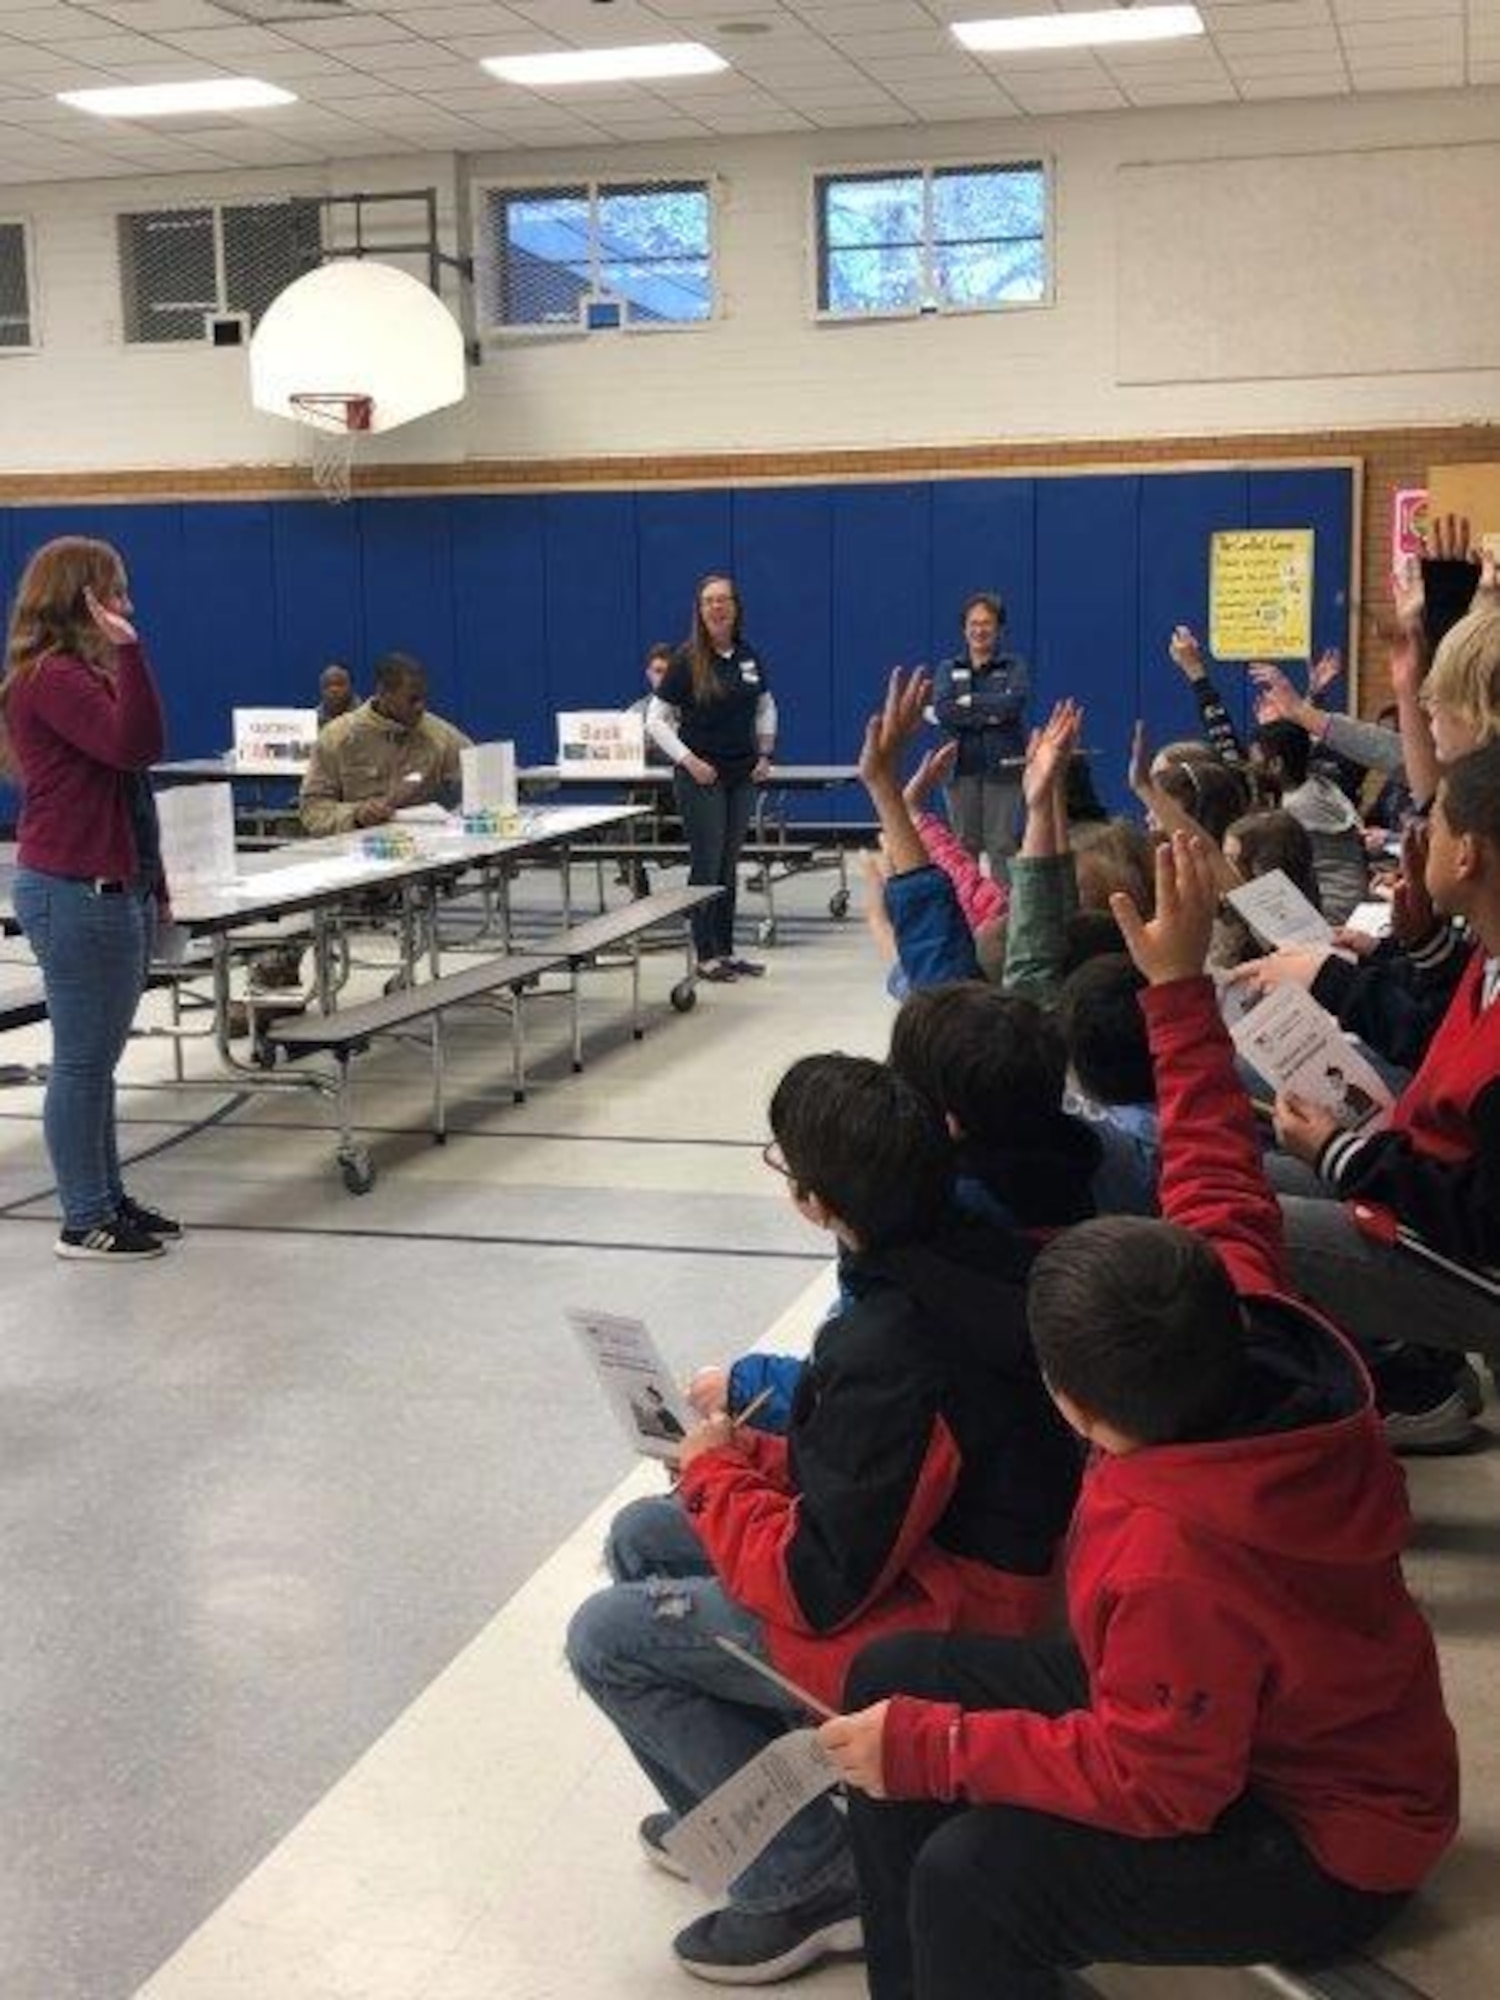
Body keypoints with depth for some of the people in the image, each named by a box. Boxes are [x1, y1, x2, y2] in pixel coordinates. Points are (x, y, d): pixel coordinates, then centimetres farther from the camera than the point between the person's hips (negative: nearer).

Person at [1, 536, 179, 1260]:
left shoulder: (80, 672, 18)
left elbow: (132, 752, 17)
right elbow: (136, 745, -26)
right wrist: (127, 650, -26)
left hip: (112, 887, 10)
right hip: (77, 894, -10)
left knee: (96, 1057, 15)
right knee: (83, 1060, -3)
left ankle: (108, 1200, 24)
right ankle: (86, 1224, 4)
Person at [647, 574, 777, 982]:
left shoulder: (748, 657, 6)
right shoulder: (687, 660, -8)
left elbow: (766, 708, 21)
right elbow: (656, 720, -6)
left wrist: (765, 754, 9)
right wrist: (689, 760, -13)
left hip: (743, 776, 5)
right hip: (701, 776, -5)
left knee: (729, 864, 10)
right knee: (706, 863, -2)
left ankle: (726, 950, 17)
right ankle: (706, 955, 5)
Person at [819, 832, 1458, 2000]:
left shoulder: (1168, 1559, -40)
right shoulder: (1262, 1332, -19)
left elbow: (1154, 1785, -28)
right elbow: (1218, 1179, -2)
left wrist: (929, 1748, -22)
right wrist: (1180, 985, -1)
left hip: (1317, 1840, -9)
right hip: (1253, 1707, 9)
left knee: (973, 1877, -30)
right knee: (891, 1678, 3)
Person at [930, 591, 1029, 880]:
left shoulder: (1013, 667, 7)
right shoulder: (948, 669, 11)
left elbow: (1013, 703, -13)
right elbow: (942, 710, -7)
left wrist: (969, 702, -8)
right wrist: (989, 715, -14)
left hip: (1003, 767, -2)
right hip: (962, 766, 2)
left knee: (1002, 845, -3)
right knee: (964, 845, 3)